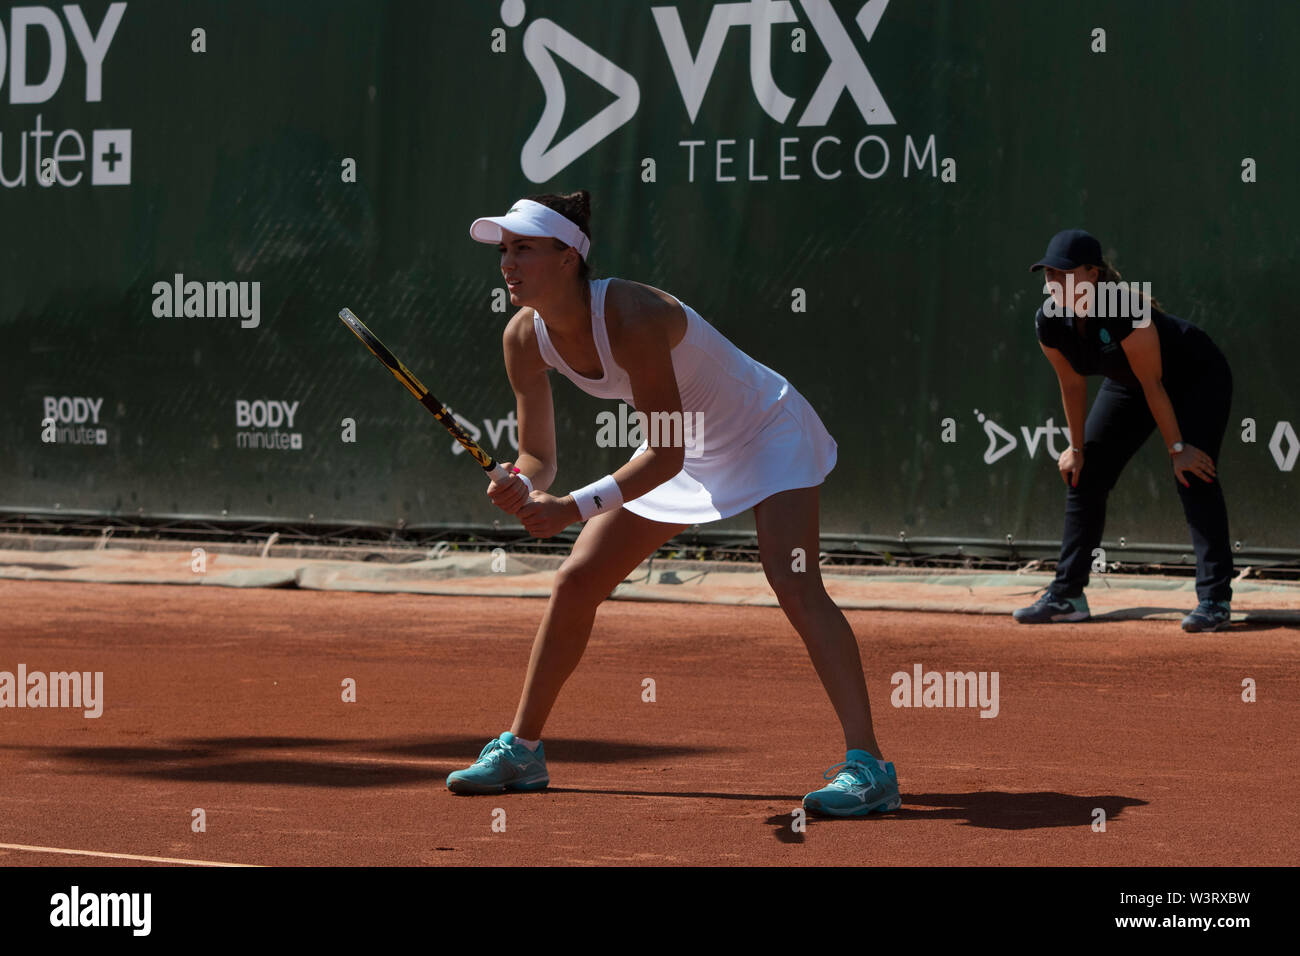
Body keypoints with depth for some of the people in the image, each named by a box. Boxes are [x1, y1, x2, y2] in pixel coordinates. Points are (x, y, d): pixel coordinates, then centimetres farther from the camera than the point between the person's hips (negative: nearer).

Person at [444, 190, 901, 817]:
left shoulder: (631, 319, -35)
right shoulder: (525, 338, -14)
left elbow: (667, 455, -33)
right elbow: (538, 455, -5)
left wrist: (576, 507, -40)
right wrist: (523, 487, -28)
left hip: (766, 431, -8)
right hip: (687, 449, 8)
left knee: (793, 582, -26)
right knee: (576, 582, 5)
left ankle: (867, 766, -31)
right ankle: (521, 751, 20)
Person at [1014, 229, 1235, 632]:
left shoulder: (1126, 312, -39)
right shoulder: (1049, 324, -20)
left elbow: (1153, 384, -31)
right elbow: (1072, 385, -5)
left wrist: (1176, 448, -25)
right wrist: (1076, 447, 1)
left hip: (1196, 377, -7)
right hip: (1127, 385, 7)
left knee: (1194, 477, -22)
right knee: (1084, 474, 4)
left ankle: (1215, 599, -22)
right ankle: (1065, 595, 13)